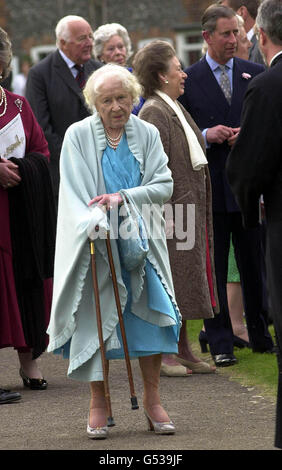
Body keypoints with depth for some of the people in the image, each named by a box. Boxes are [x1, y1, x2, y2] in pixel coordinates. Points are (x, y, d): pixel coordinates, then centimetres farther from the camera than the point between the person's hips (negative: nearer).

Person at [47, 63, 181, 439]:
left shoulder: (147, 135, 4)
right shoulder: (78, 136, -2)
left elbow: (164, 185, -3)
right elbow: (74, 192, -7)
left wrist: (123, 196, -17)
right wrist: (96, 222, -23)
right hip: (95, 242, -2)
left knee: (150, 314, -4)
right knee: (94, 319, -3)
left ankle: (151, 398, 9)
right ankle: (98, 404, 8)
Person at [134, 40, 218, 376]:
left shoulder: (176, 109, 15)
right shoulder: (153, 113, -15)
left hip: (190, 207, 10)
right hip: (171, 209, -10)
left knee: (183, 281, 13)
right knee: (167, 284, -5)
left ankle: (183, 350, 18)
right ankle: (160, 353, 1)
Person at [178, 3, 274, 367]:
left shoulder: (255, 74, 8)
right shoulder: (188, 79, 2)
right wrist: (205, 135, -14)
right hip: (208, 184, -2)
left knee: (254, 263, 8)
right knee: (212, 268, 1)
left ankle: (259, 334, 21)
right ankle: (220, 343, 6)